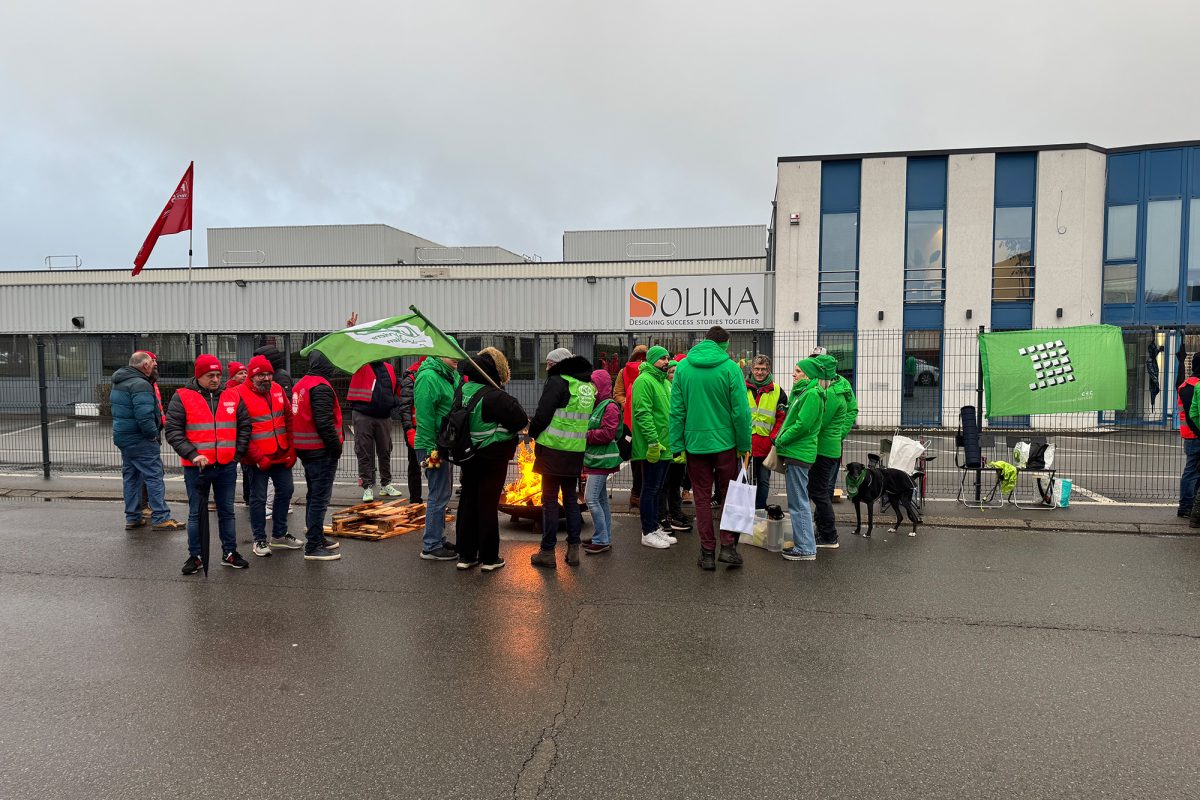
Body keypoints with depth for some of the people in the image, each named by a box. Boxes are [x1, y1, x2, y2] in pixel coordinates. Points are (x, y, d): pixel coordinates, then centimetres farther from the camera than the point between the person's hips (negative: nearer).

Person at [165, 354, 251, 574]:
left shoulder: (233, 397, 7)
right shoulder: (182, 398, -3)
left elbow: (244, 427, 12)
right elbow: (173, 431, -7)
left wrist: (237, 453, 2)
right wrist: (192, 455, -17)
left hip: (226, 466, 3)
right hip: (196, 468, -2)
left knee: (227, 511, 11)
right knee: (196, 513, 8)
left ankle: (229, 552, 22)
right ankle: (195, 556, 19)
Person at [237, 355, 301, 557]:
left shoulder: (278, 390, 6)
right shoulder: (241, 394, -11)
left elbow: (289, 419, 11)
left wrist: (291, 450, 5)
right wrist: (257, 457, -16)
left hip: (281, 455, 6)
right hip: (258, 459, -6)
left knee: (286, 490, 13)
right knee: (258, 498, 3)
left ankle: (280, 535, 28)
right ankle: (260, 540, 17)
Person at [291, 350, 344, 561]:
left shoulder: (300, 385, 14)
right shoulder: (321, 387, -17)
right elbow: (324, 422, -24)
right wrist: (336, 446, -14)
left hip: (305, 449, 10)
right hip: (321, 450, -10)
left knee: (314, 495, 19)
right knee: (320, 498, -5)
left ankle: (317, 538, 30)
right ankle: (313, 547, -2)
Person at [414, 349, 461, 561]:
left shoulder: (450, 376, 13)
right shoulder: (428, 377, -16)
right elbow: (424, 416, -21)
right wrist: (431, 450, -21)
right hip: (433, 446, -10)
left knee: (443, 494, 17)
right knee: (439, 496, -5)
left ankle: (438, 540, 29)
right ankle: (430, 547, 5)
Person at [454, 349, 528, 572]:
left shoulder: (463, 391, 1)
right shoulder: (494, 396, -21)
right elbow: (521, 420, -21)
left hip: (469, 457, 6)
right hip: (492, 459, -6)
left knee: (467, 502, 13)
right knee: (488, 505, 2)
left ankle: (465, 555, 19)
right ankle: (488, 558, 11)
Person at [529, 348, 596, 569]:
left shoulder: (557, 382, -12)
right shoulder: (589, 386, 12)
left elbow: (543, 414, -16)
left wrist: (533, 432, 3)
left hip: (554, 449, -7)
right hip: (577, 451, 7)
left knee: (550, 500, 1)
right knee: (571, 498, 15)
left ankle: (547, 552, 6)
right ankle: (573, 549, 17)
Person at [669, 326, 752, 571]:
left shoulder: (683, 367, 1)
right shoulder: (730, 367, -7)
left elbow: (676, 409, 0)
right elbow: (741, 410, -8)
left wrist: (676, 444, 4)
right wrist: (745, 444, 1)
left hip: (695, 442, 2)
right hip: (725, 441, -2)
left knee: (702, 497, 9)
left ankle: (707, 552, 12)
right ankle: (728, 546, 8)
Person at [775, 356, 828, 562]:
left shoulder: (812, 394, -14)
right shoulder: (802, 392, 17)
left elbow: (802, 425, -21)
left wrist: (780, 440, -11)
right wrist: (781, 440, 9)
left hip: (799, 453, -10)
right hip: (795, 452, 10)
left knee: (798, 503, -6)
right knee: (799, 501, 16)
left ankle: (806, 549, 0)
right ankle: (802, 542, 25)